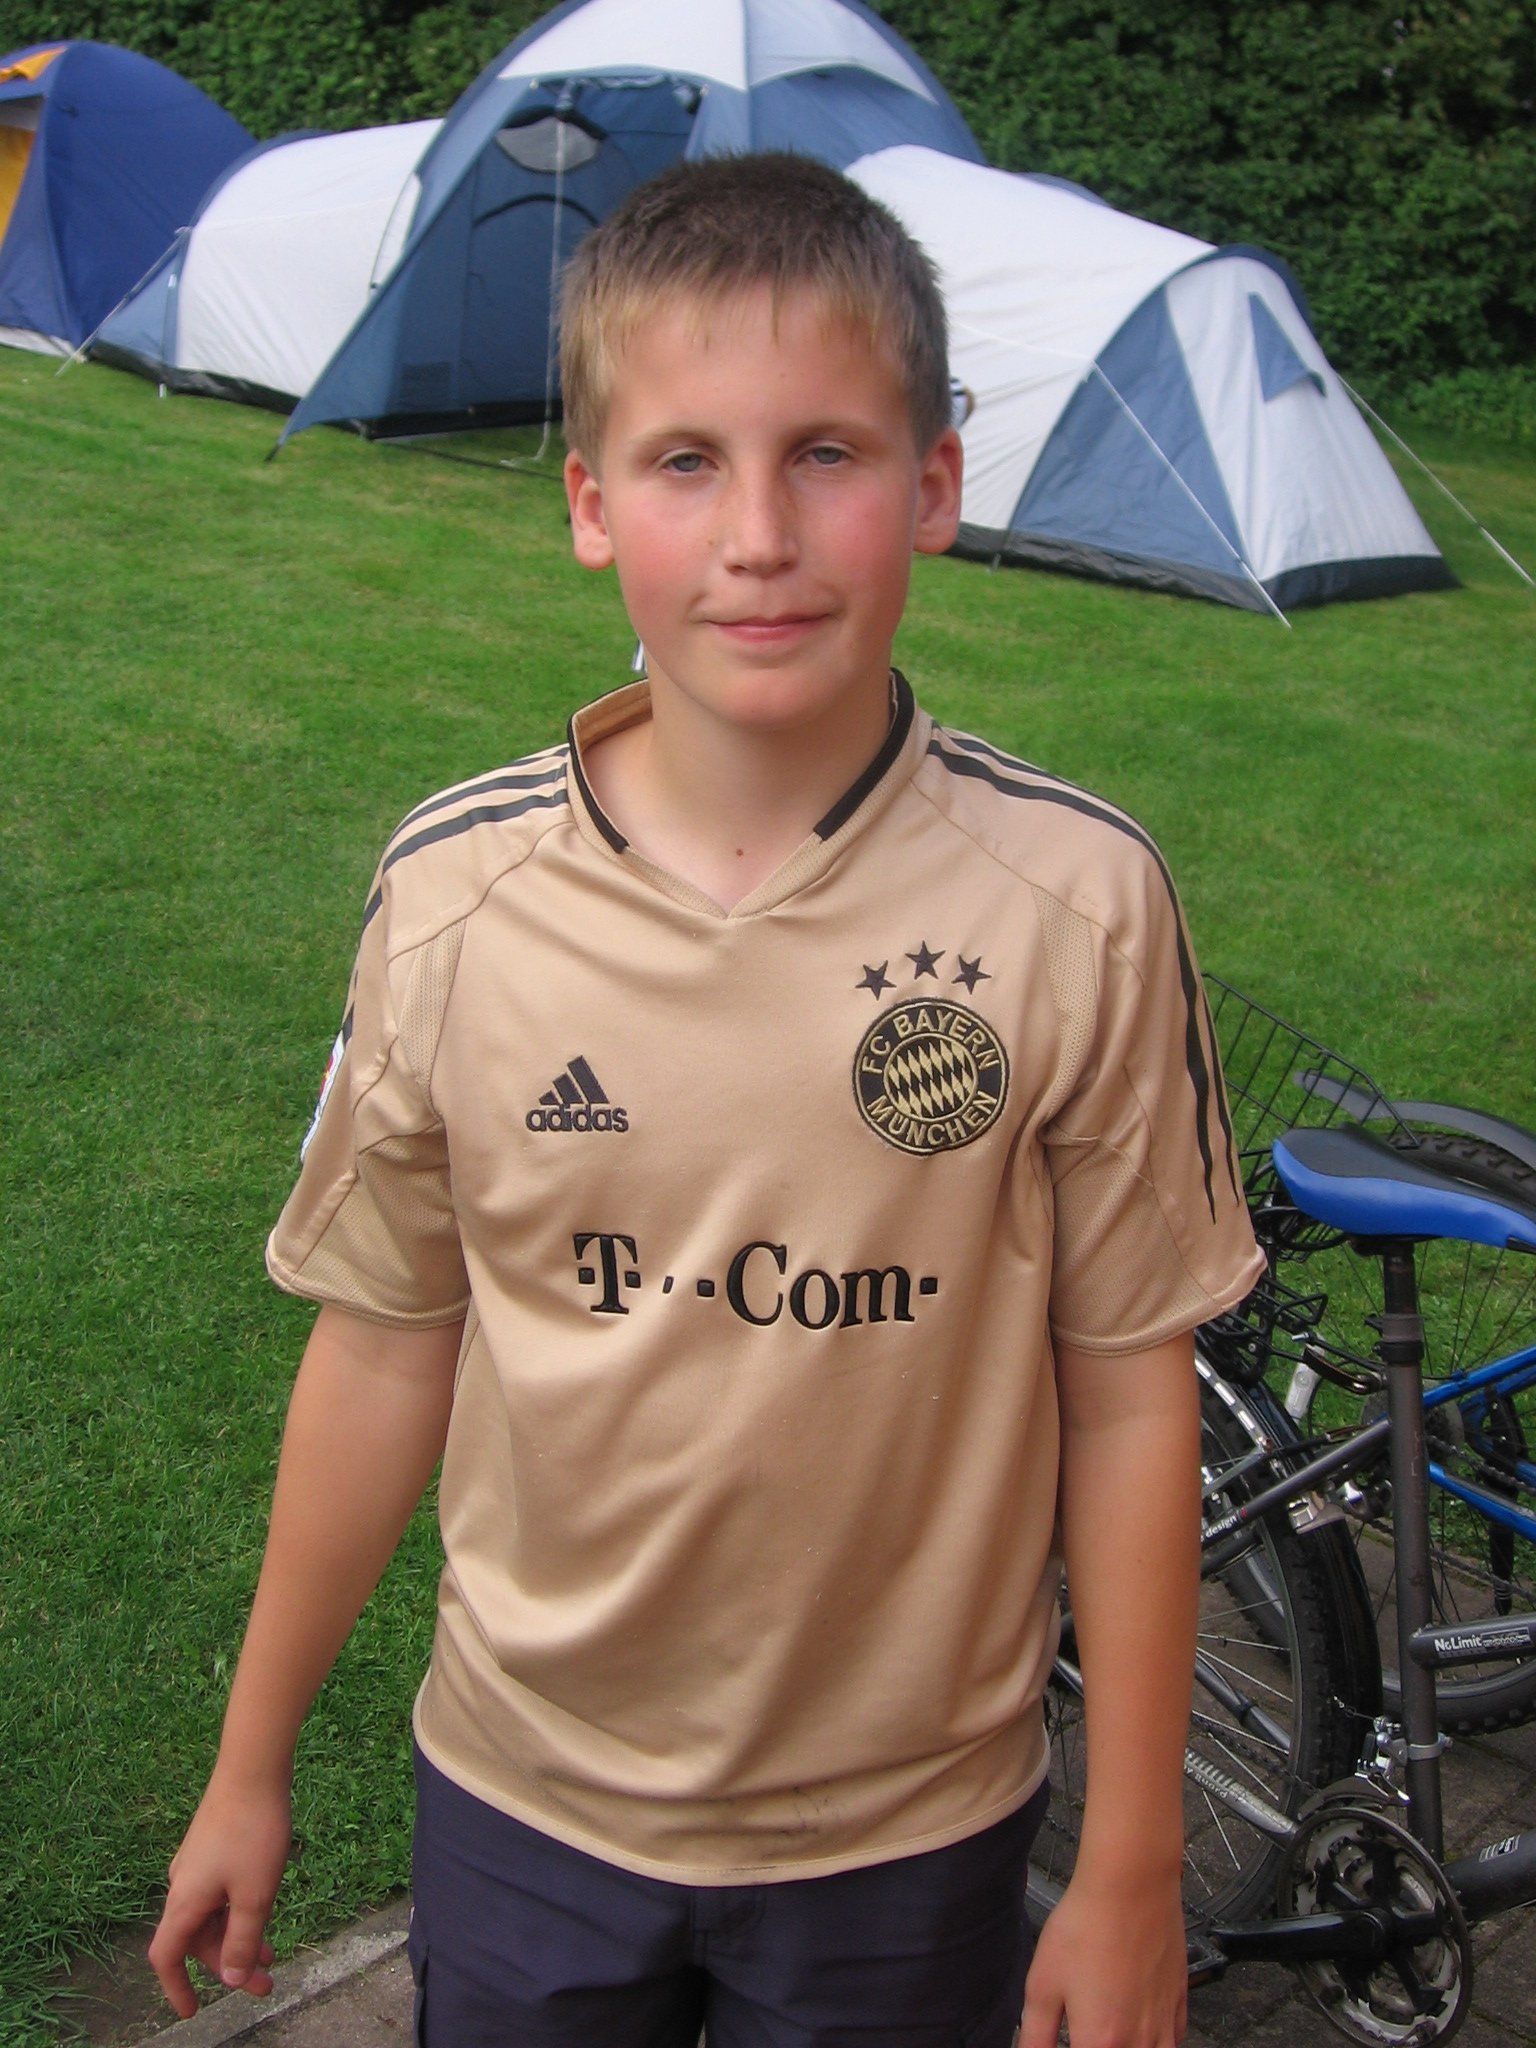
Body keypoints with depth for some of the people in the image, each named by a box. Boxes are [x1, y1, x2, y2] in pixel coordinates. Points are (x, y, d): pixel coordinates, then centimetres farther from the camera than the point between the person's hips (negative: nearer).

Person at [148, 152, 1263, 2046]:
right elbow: (384, 1346, -3)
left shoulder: (1077, 902, -18)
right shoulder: (451, 890, -13)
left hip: (909, 1833, -1)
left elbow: (1128, 1396, -10)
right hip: (524, 1803, 2)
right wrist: (252, 1765, 6)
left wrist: (1131, 1874, -4)